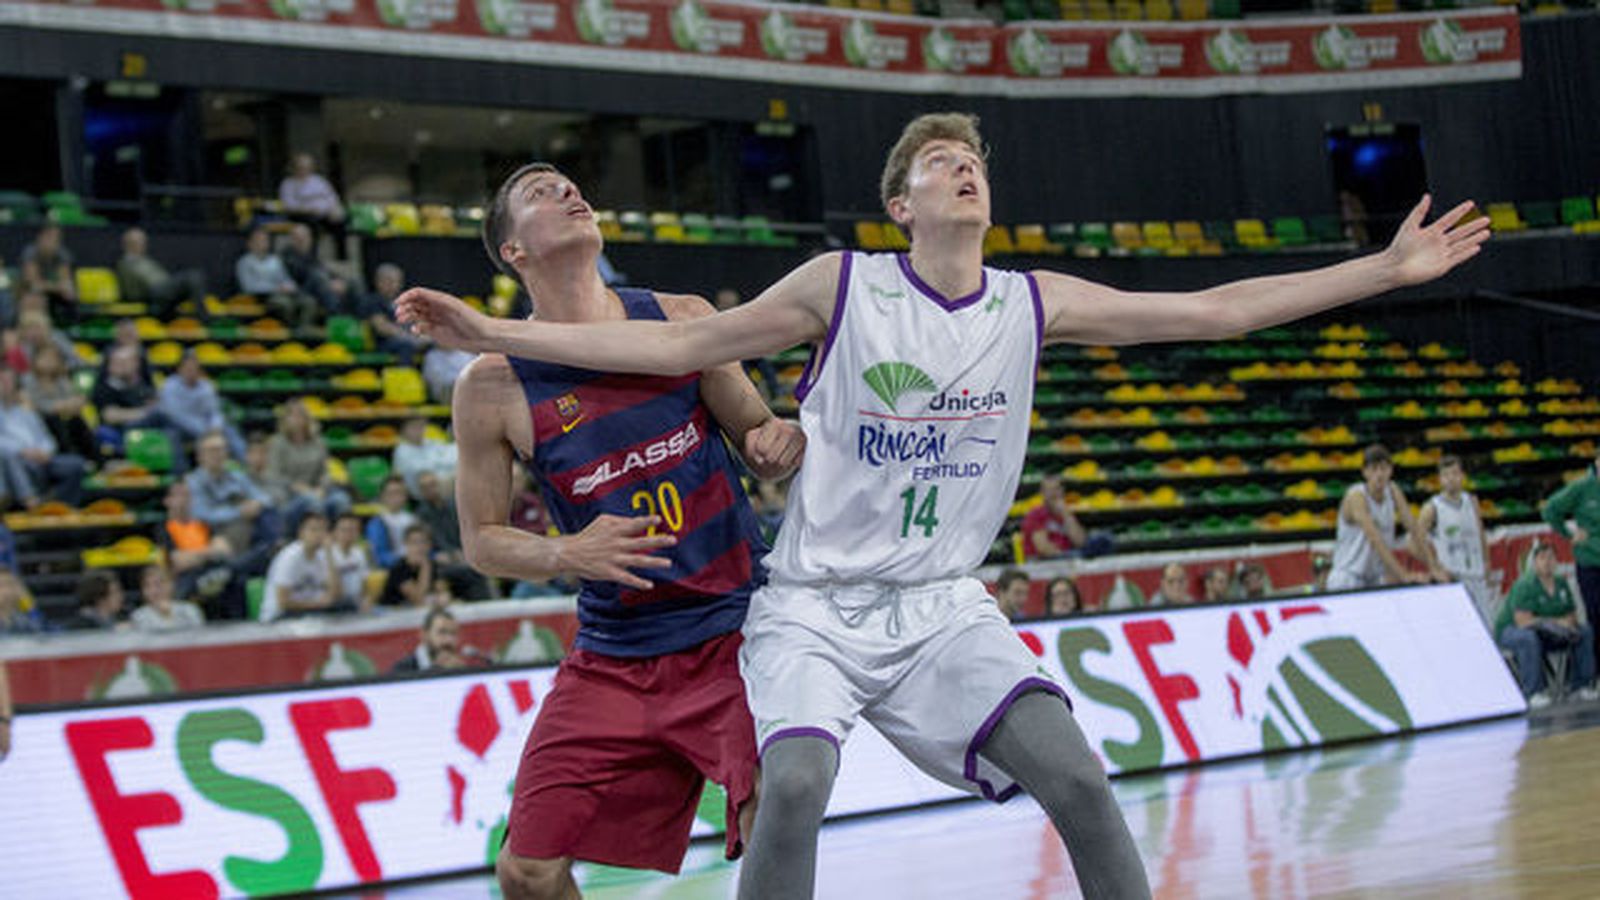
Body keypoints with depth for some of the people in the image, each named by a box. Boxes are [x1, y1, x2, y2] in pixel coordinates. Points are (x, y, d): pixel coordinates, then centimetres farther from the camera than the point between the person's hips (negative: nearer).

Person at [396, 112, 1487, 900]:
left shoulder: (1035, 304, 3)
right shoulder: (842, 286, -5)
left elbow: (1215, 311, 4)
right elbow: (677, 345, -3)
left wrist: (1387, 268, 1)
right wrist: (493, 332, -8)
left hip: (942, 607, 3)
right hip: (816, 602, -3)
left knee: (1079, 777, -16)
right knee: (795, 782, -27)